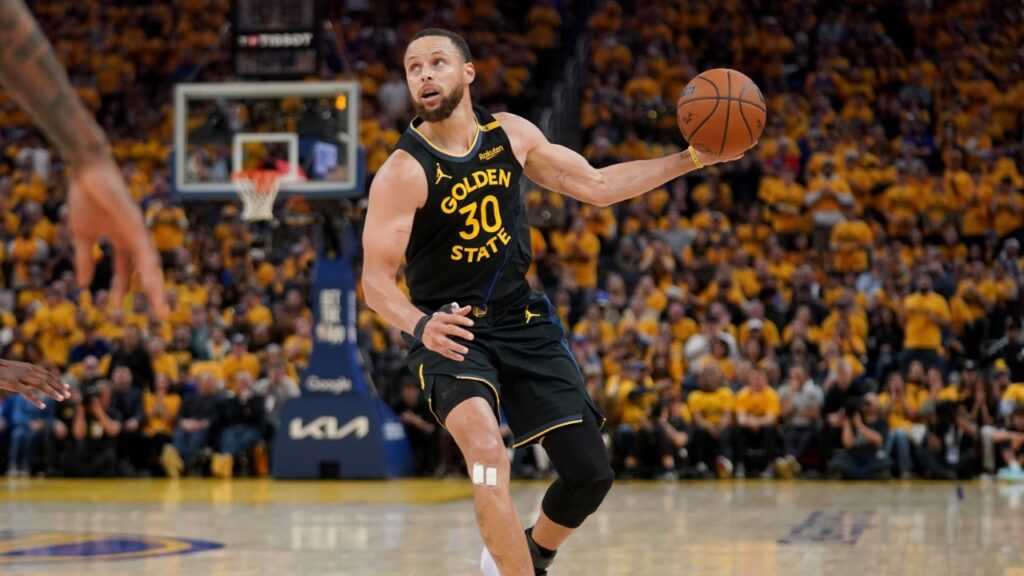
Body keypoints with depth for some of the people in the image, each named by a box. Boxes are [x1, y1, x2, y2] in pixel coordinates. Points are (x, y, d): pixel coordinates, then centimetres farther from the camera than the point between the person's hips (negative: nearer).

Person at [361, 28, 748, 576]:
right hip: (451, 332, -5)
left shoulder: (510, 134, -1)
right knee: (488, 455, -32)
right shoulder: (403, 172, -15)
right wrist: (420, 325, -38)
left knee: (590, 473, 3)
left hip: (524, 323, 5)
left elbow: (596, 185, 9)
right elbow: (376, 280, -17)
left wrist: (692, 158, 4)